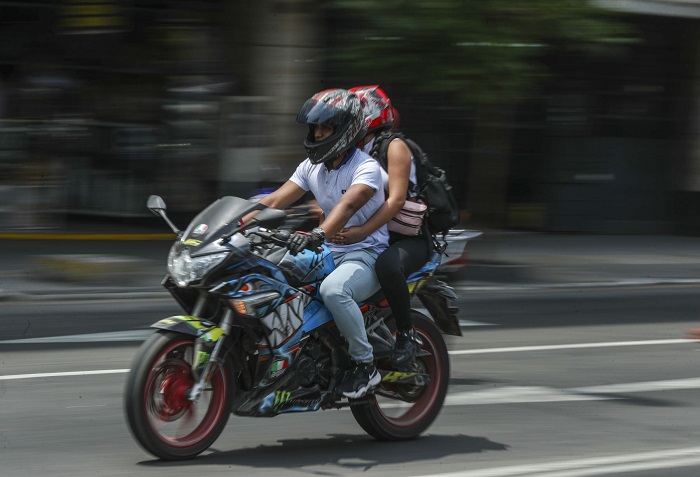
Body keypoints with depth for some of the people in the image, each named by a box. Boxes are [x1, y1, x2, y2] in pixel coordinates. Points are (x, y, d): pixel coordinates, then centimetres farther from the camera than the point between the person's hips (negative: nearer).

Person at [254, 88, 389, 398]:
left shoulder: (366, 168, -15)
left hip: (367, 256, -8)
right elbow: (275, 201, 4)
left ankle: (365, 364, -21)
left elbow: (348, 205, -33)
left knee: (333, 290, -38)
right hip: (332, 254, 8)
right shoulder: (312, 167, 9)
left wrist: (318, 234, -51)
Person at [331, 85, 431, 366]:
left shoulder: (395, 146, -7)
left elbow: (396, 199, -19)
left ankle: (407, 334, -24)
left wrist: (363, 231, -33)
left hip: (410, 238, -8)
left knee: (387, 265, -40)